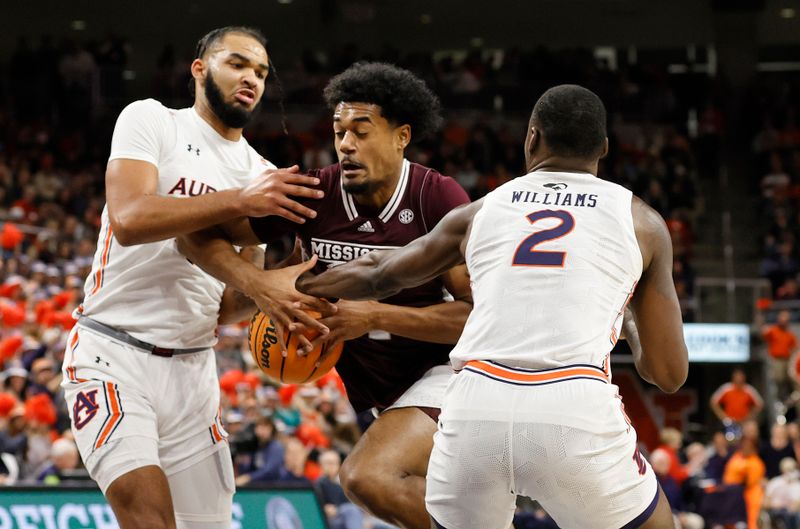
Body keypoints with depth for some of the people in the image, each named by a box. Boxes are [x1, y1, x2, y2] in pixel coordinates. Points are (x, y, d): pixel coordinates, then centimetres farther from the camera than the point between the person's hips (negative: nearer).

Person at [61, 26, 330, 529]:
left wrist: (262, 289, -10)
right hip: (113, 354, -6)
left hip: (192, 368, 6)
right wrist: (239, 201, -29)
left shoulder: (263, 176, 12)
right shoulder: (151, 121, -2)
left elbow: (222, 306, 12)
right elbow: (129, 219, -21)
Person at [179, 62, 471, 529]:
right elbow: (198, 236, -7)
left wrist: (375, 316, -27)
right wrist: (261, 286, -24)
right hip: (386, 387, 6)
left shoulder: (440, 199, -18)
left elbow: (477, 314, -21)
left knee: (367, 477, -28)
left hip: (449, 369, -6)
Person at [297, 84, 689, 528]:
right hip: (576, 413, -2)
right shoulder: (641, 223, 15)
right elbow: (669, 373, 15)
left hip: (475, 408, 2)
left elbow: (375, 276, 36)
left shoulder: (480, 212, 21)